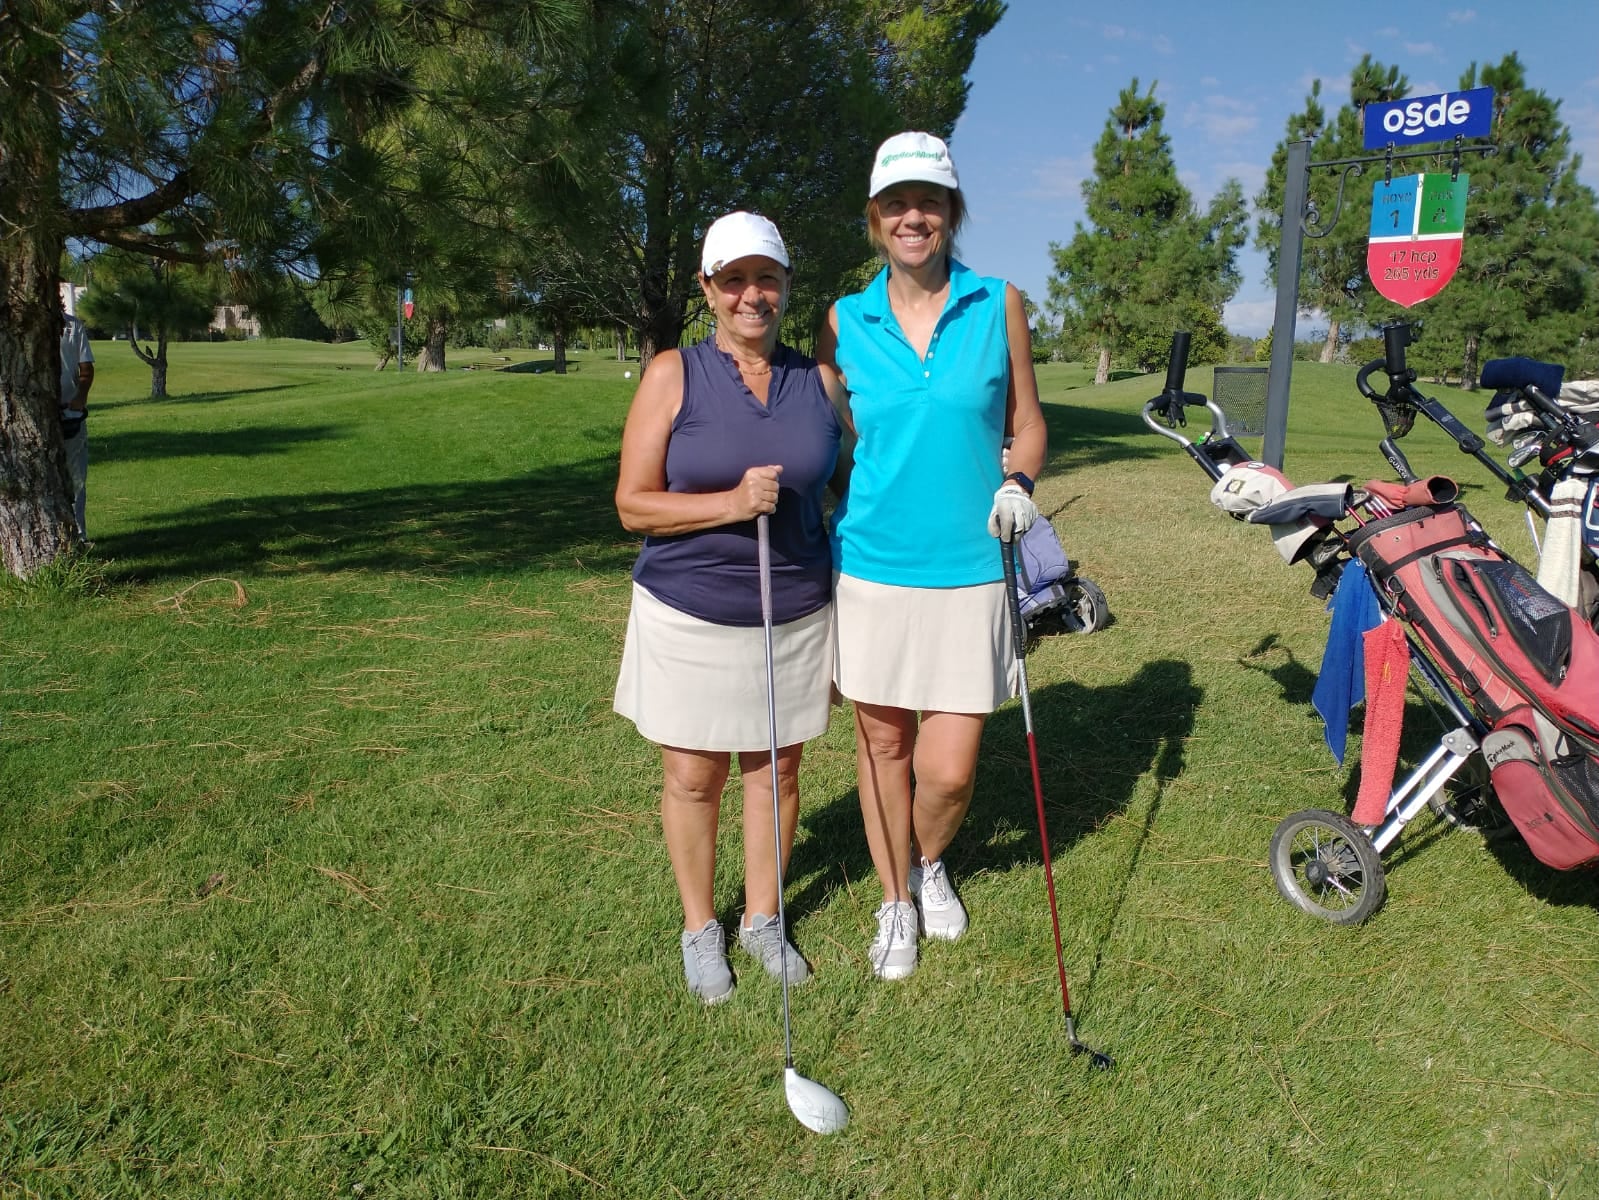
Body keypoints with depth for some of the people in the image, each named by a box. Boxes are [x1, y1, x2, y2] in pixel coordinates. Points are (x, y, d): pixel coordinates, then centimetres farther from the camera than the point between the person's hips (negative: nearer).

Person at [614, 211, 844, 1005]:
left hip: (795, 616, 2)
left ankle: (763, 920, 33)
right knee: (692, 778, 8)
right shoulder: (673, 376, -5)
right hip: (689, 618, -2)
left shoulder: (819, 381, 3)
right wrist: (731, 503, -22)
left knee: (776, 770, 11)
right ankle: (700, 929, 30)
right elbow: (633, 504, -7)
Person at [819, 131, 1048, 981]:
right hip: (870, 562, 1)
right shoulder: (844, 322, 3)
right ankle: (896, 903, 36)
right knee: (882, 743, 12)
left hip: (966, 568, -1)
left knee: (949, 769, -2)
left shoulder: (999, 306, 1)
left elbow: (1025, 419, 9)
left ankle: (929, 862, 34)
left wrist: (1018, 481, -10)